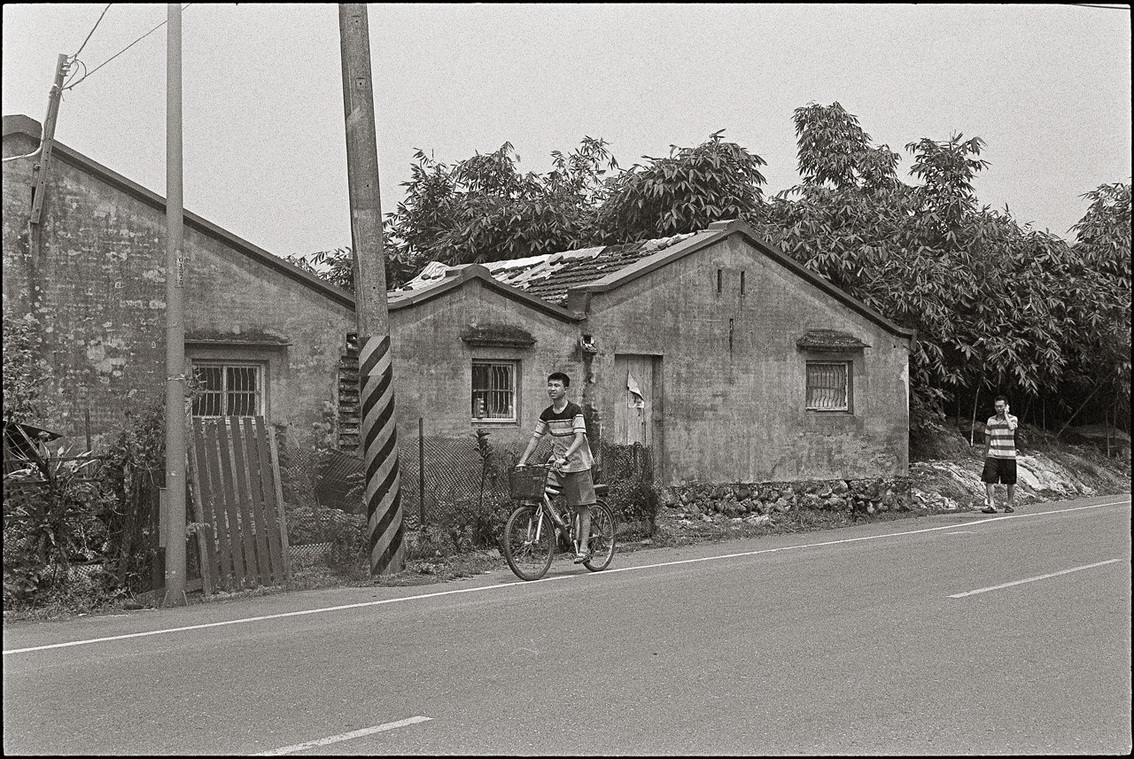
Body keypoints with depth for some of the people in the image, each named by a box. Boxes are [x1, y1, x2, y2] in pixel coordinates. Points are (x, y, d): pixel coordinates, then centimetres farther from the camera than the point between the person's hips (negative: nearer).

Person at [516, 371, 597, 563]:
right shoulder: (547, 414, 4)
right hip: (556, 462, 5)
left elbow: (579, 438, -23)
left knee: (582, 508, -3)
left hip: (577, 463, -5)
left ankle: (584, 548, 2)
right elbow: (535, 438, 6)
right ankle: (559, 521, 5)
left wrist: (565, 457, -36)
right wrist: (522, 461, -4)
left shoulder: (574, 411, -13)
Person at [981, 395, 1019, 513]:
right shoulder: (990, 420, 9)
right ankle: (991, 504, -11)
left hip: (1008, 456, -2)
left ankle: (1010, 504, 21)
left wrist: (1005, 414, -12)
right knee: (989, 480, -11)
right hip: (993, 455, 2)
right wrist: (986, 455, 15)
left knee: (1010, 482, 7)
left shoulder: (1013, 418, 1)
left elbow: (1011, 427, -24)